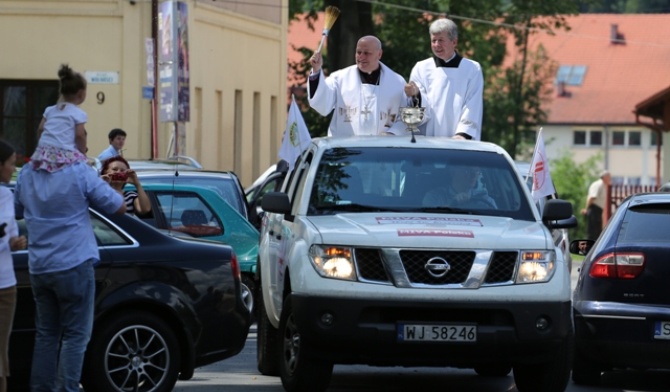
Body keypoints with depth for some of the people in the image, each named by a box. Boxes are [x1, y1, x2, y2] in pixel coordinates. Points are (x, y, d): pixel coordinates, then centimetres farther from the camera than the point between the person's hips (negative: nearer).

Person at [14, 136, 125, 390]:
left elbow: (17, 210, 23)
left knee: (46, 333, 13)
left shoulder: (26, 174, 6)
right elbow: (118, 207, -4)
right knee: (76, 335, -1)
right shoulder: (79, 173, -11)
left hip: (38, 268, 6)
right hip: (74, 265, -6)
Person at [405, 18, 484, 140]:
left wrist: (463, 134, -16)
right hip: (427, 142, 1)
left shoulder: (472, 69, 6)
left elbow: (473, 108, -2)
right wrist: (416, 95, -19)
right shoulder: (421, 69, 8)